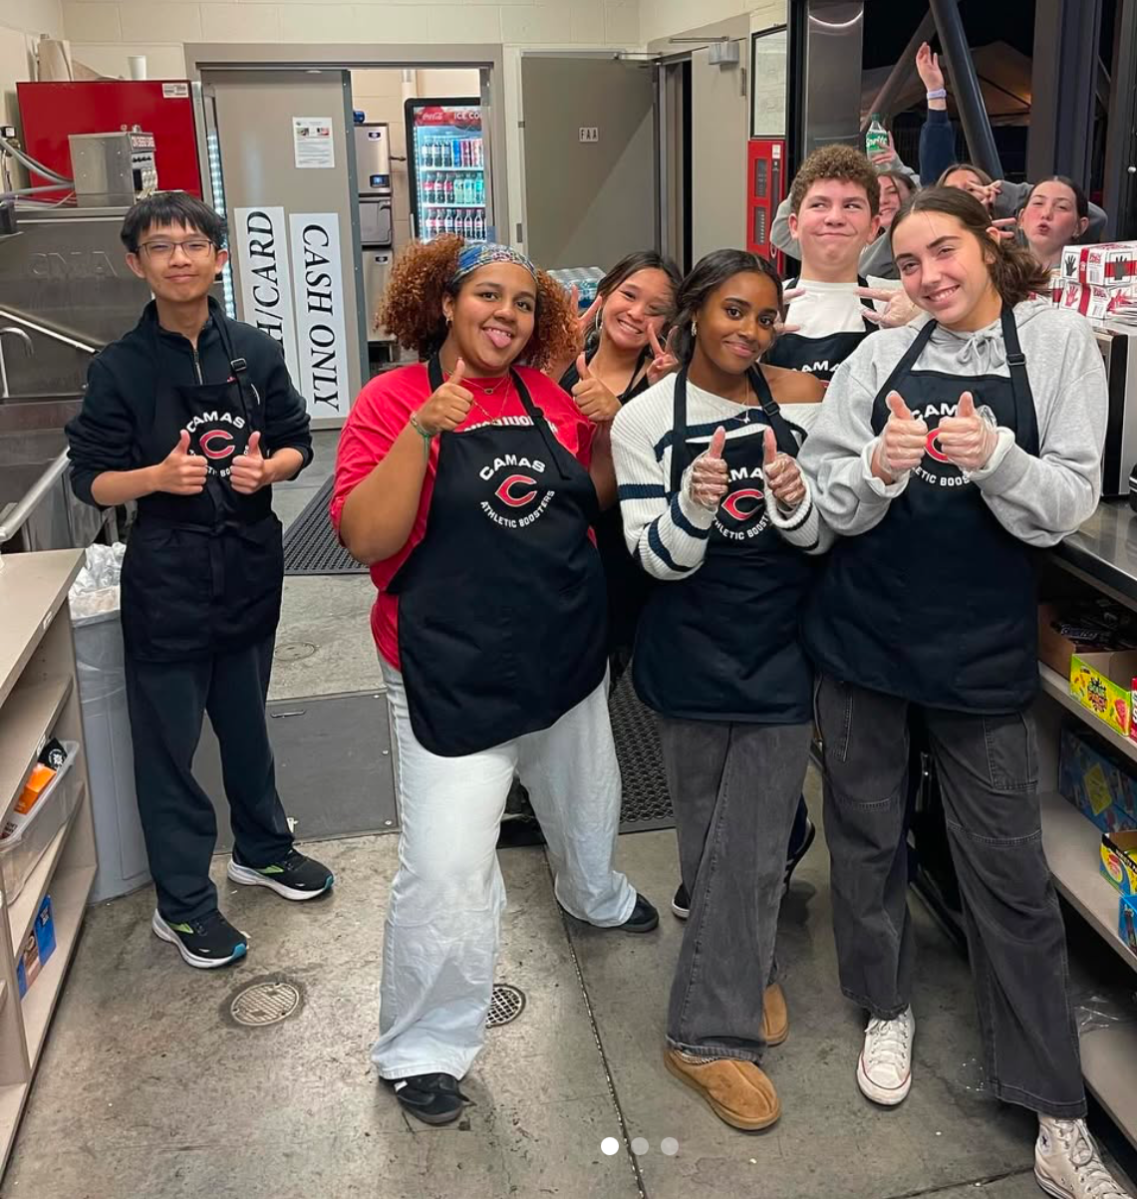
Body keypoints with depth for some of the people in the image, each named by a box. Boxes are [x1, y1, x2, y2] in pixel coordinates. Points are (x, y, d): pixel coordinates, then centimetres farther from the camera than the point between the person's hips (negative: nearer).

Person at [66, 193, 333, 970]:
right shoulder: (119, 368, -7)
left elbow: (298, 444, 7)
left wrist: (267, 468, -15)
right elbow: (91, 480, -6)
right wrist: (158, 476, -26)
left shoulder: (256, 351, 1)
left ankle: (261, 848, 41)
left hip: (251, 567, 3)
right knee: (168, 744, 6)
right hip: (167, 580, -3)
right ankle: (182, 904, 21)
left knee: (246, 722, 20)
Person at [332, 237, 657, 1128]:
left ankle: (595, 896, 61)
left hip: (569, 655, 6)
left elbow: (595, 500, 13)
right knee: (446, 869, -8)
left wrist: (600, 429, -5)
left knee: (586, 802, 28)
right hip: (455, 676, -6)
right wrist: (424, 430, -28)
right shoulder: (394, 399, -11)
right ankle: (422, 1049, 14)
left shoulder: (546, 395, 3)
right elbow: (366, 538, -19)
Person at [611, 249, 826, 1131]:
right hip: (693, 652, -1)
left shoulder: (797, 401, -1)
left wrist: (792, 498, -22)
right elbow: (658, 559, -8)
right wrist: (694, 503, -29)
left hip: (781, 651, 1)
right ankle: (745, 975, 35)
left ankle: (710, 1032, 21)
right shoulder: (645, 419, -6)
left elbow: (816, 539, 1)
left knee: (752, 847, 2)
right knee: (709, 836, 13)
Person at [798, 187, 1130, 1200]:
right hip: (860, 635, 2)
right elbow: (824, 504, -1)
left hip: (984, 649, -2)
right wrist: (877, 471, -21)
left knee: (1009, 872, 2)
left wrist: (997, 457, -25)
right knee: (867, 833, 14)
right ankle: (888, 1007, 39)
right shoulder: (881, 357, 2)